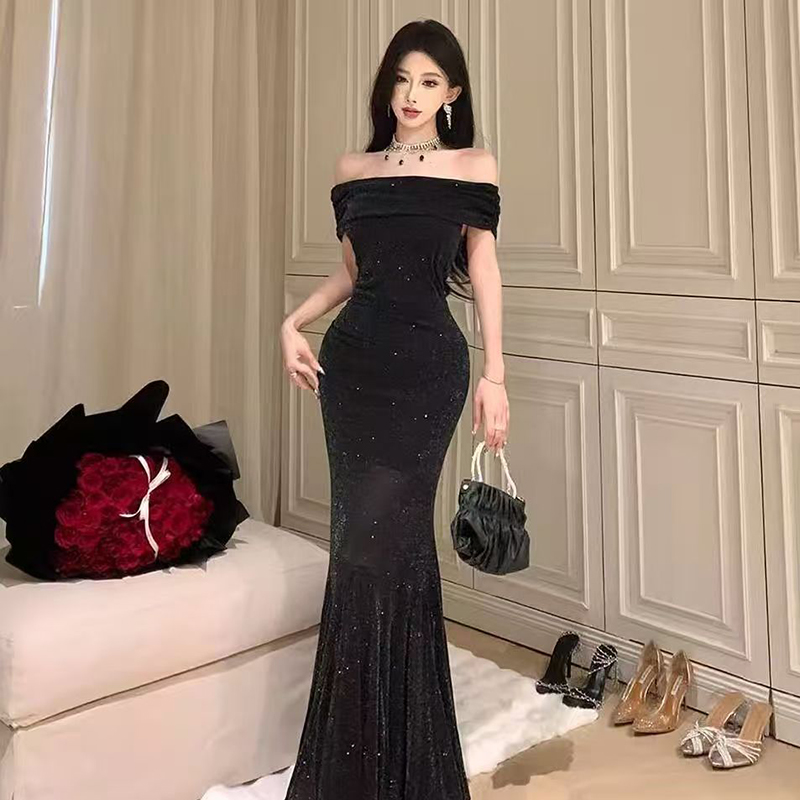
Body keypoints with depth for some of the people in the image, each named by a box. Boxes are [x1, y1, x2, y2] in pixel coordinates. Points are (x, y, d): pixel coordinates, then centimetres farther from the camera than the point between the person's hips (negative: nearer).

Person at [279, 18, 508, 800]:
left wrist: (494, 374, -6)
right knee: (383, 540, 6)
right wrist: (294, 323, 2)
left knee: (374, 542, -10)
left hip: (427, 361, -3)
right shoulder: (353, 170, 13)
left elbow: (483, 270, 2)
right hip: (354, 357, 4)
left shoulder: (473, 167, 4)